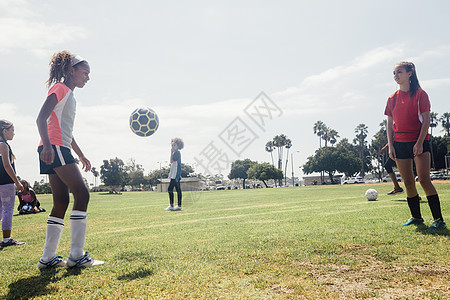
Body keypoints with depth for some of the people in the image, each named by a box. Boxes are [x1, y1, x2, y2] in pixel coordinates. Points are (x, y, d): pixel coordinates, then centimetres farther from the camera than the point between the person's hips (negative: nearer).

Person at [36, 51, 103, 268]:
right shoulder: (60, 89, -2)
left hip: (59, 149, 10)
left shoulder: (69, 95, 27)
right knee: (82, 194, -15)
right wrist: (47, 145, -29)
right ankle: (76, 255, -13)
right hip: (54, 148, -10)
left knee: (62, 202, 6)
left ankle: (47, 258, 9)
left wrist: (81, 155, 30)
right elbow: (41, 118, -15)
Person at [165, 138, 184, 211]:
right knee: (178, 189, 11)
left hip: (175, 175, -11)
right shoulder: (175, 153, 19)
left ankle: (171, 206, -11)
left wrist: (171, 152, -12)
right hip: (175, 175, 11)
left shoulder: (177, 152, -11)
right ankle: (179, 206, 15)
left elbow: (171, 161, -18)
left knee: (170, 189, -12)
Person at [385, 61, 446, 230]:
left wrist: (420, 142, -14)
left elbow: (426, 120, -5)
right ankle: (416, 217, 18)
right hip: (399, 144, 4)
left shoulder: (420, 94, -1)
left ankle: (438, 219, -5)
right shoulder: (392, 99, 11)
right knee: (408, 183, 6)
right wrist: (390, 146, 3)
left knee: (424, 180, -12)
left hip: (419, 142, -4)